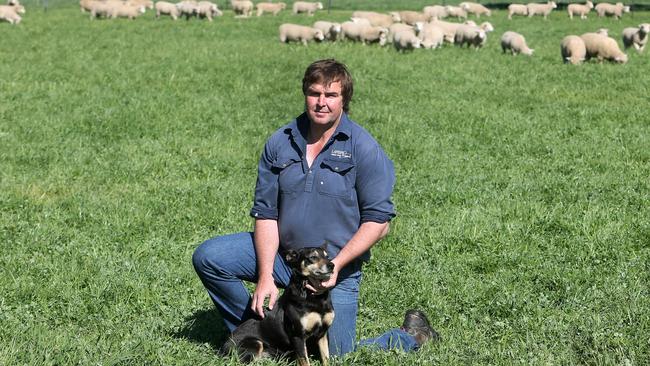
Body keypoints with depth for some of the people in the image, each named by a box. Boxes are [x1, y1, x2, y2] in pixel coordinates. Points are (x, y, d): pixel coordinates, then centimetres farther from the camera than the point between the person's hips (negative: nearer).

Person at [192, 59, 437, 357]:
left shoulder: (364, 149, -12)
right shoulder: (280, 143, -1)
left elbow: (378, 221, -12)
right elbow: (266, 213, -2)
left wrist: (336, 264, -23)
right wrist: (266, 277, -13)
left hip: (337, 267, -4)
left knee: (337, 357, -8)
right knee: (207, 257, -12)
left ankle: (411, 336, 21)